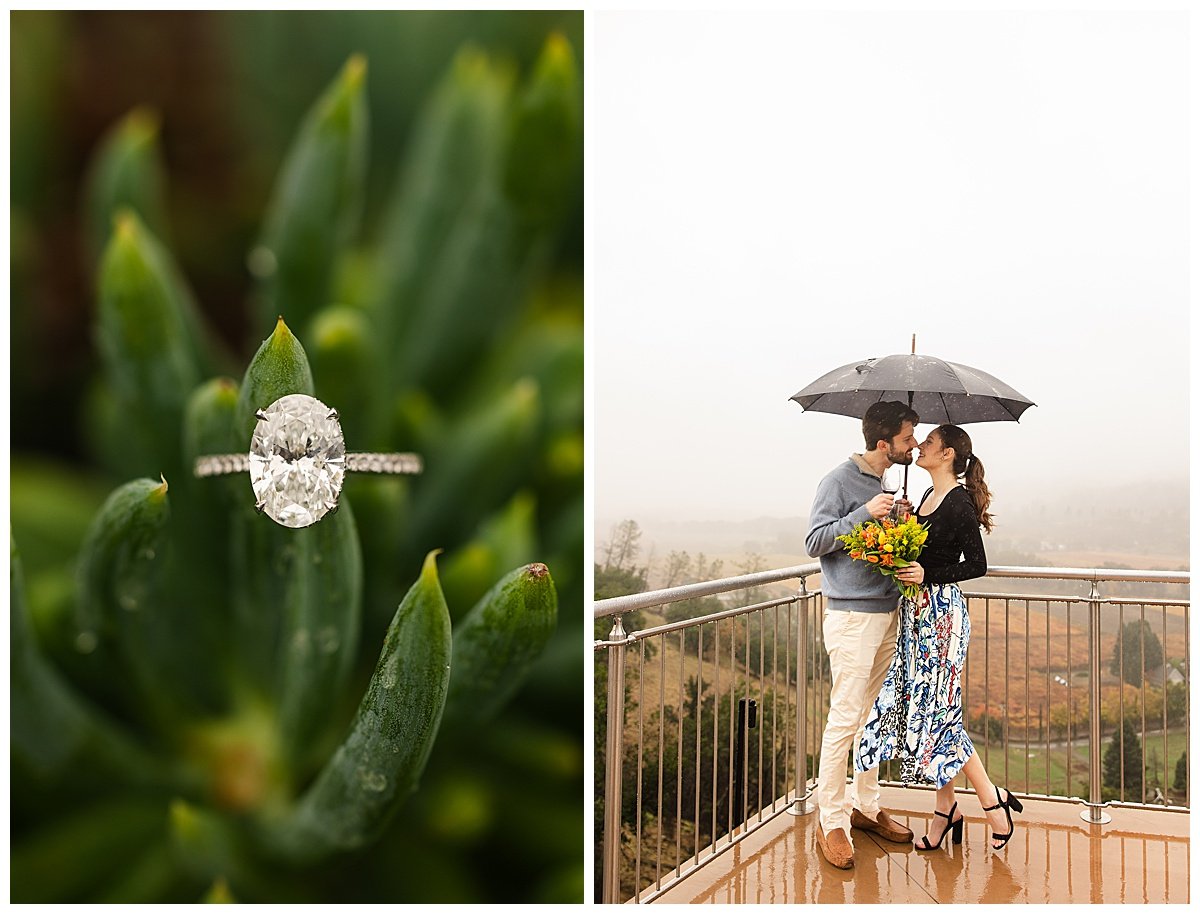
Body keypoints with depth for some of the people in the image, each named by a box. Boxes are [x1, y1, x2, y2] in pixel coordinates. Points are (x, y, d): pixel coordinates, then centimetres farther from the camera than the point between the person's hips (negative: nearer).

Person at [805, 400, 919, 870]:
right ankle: (831, 821, 3)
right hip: (851, 616, -8)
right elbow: (815, 542, -14)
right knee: (845, 718, -6)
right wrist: (865, 512, -21)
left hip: (888, 613, 8)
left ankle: (866, 805, 26)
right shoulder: (840, 480, -10)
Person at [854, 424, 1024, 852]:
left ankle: (993, 800, 12)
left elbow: (977, 564, -13)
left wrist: (928, 575, -21)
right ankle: (946, 809, 20)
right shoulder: (929, 496, 13)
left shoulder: (959, 502, -13)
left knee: (938, 710, -4)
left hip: (942, 612, -9)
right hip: (918, 612, 9)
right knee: (917, 707, 10)